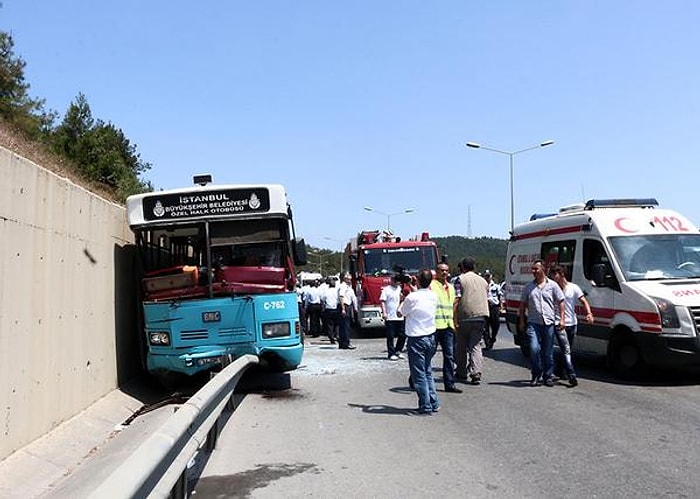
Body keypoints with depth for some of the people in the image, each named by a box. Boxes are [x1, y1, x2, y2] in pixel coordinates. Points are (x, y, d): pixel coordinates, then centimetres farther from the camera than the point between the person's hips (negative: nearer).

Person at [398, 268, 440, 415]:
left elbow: (400, 313, -3)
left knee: (419, 374, 1)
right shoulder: (434, 296, 1)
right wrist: (414, 291, 21)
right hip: (431, 337, 6)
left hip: (416, 339, -6)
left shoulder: (412, 297, -17)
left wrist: (403, 299, 12)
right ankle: (434, 403, 20)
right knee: (428, 371, 18)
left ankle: (425, 407, 3)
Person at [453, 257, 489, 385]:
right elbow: (486, 299, 19)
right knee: (476, 346, 2)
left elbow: (456, 300, -9)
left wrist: (454, 319, -8)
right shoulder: (483, 280, 15)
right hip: (481, 316, 3)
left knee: (461, 346, 12)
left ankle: (462, 372, 22)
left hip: (465, 317, -3)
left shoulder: (461, 279, -1)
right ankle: (476, 373, -12)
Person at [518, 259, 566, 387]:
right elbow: (523, 304, 14)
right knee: (534, 349, -13)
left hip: (549, 323, 0)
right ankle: (536, 375, 5)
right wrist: (521, 321, 9)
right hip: (533, 323, 0)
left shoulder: (552, 285, 5)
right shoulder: (528, 287, 10)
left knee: (548, 352, 6)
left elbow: (561, 302, 5)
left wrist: (562, 319, -4)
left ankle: (548, 376, 19)